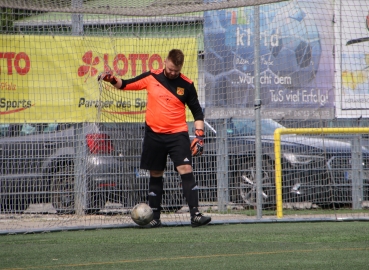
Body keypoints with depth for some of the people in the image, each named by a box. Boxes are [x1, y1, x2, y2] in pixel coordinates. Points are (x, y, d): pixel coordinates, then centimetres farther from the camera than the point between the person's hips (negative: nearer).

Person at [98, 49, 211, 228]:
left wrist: (199, 136, -4)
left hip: (178, 134, -2)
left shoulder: (186, 85, -1)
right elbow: (125, 85, 11)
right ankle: (155, 217, 18)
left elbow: (197, 112, 5)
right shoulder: (151, 77, 1)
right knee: (155, 175, 9)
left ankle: (195, 215, -18)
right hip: (154, 134, 2)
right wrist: (112, 80, -8)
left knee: (186, 170, -16)